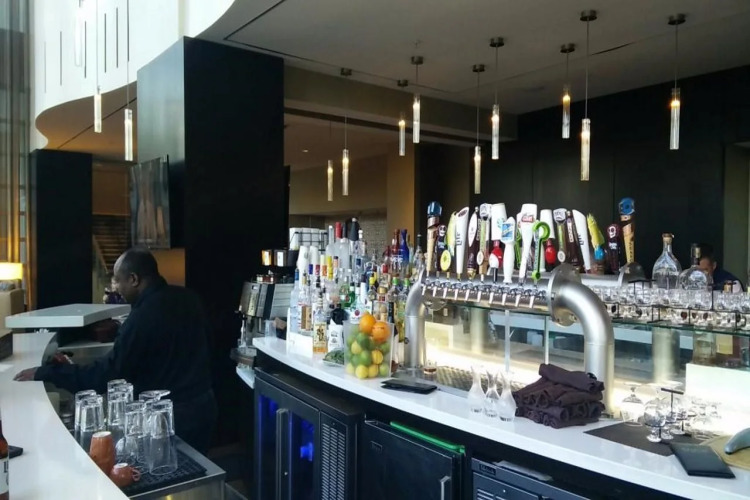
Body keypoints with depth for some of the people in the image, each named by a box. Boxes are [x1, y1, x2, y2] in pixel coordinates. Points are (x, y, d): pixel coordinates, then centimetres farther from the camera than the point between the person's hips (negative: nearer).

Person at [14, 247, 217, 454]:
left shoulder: (143, 317, -21)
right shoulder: (187, 298, 3)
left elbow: (108, 373, -18)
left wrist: (44, 373, -10)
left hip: (172, 417, -8)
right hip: (204, 405, 8)